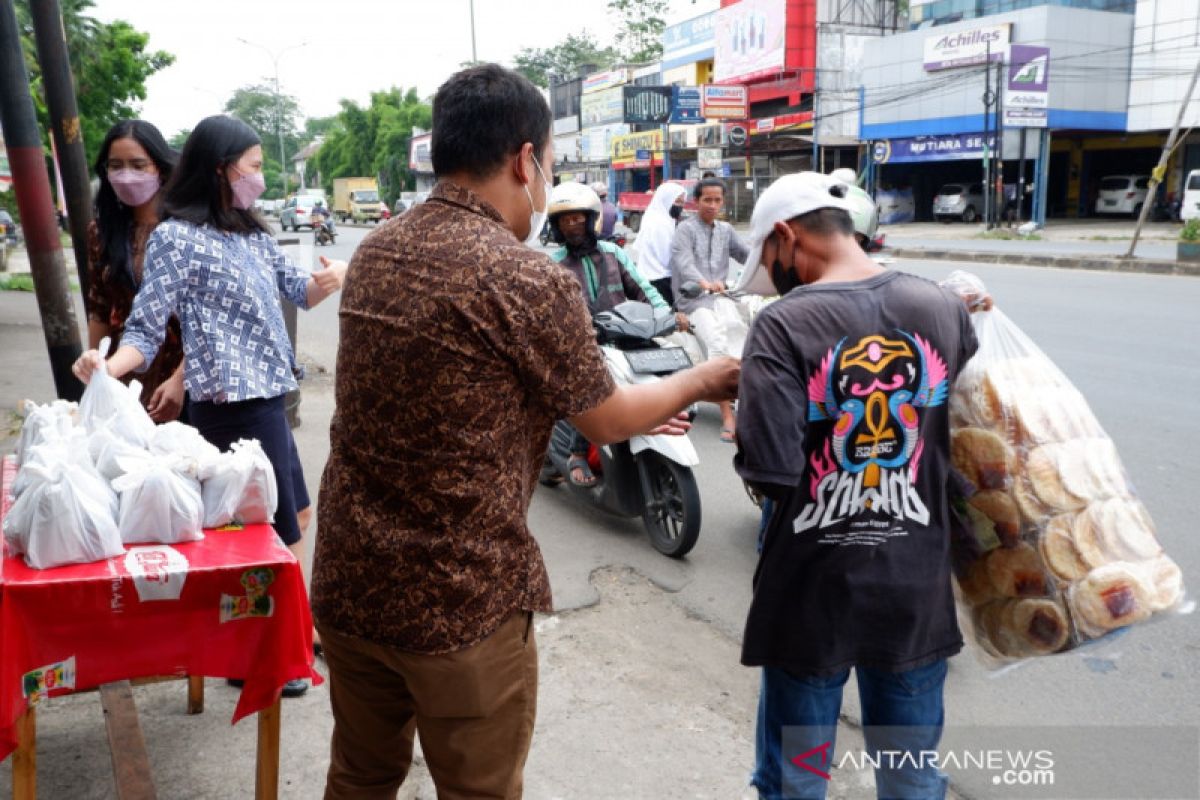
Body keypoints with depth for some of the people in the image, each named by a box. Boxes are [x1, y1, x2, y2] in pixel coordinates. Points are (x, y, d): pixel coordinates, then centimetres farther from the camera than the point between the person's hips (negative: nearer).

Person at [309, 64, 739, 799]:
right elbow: (606, 420, -5)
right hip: (460, 603, -7)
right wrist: (701, 379, 14)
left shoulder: (374, 254, 4)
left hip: (349, 581, 7)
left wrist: (629, 409, 19)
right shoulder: (531, 280, -20)